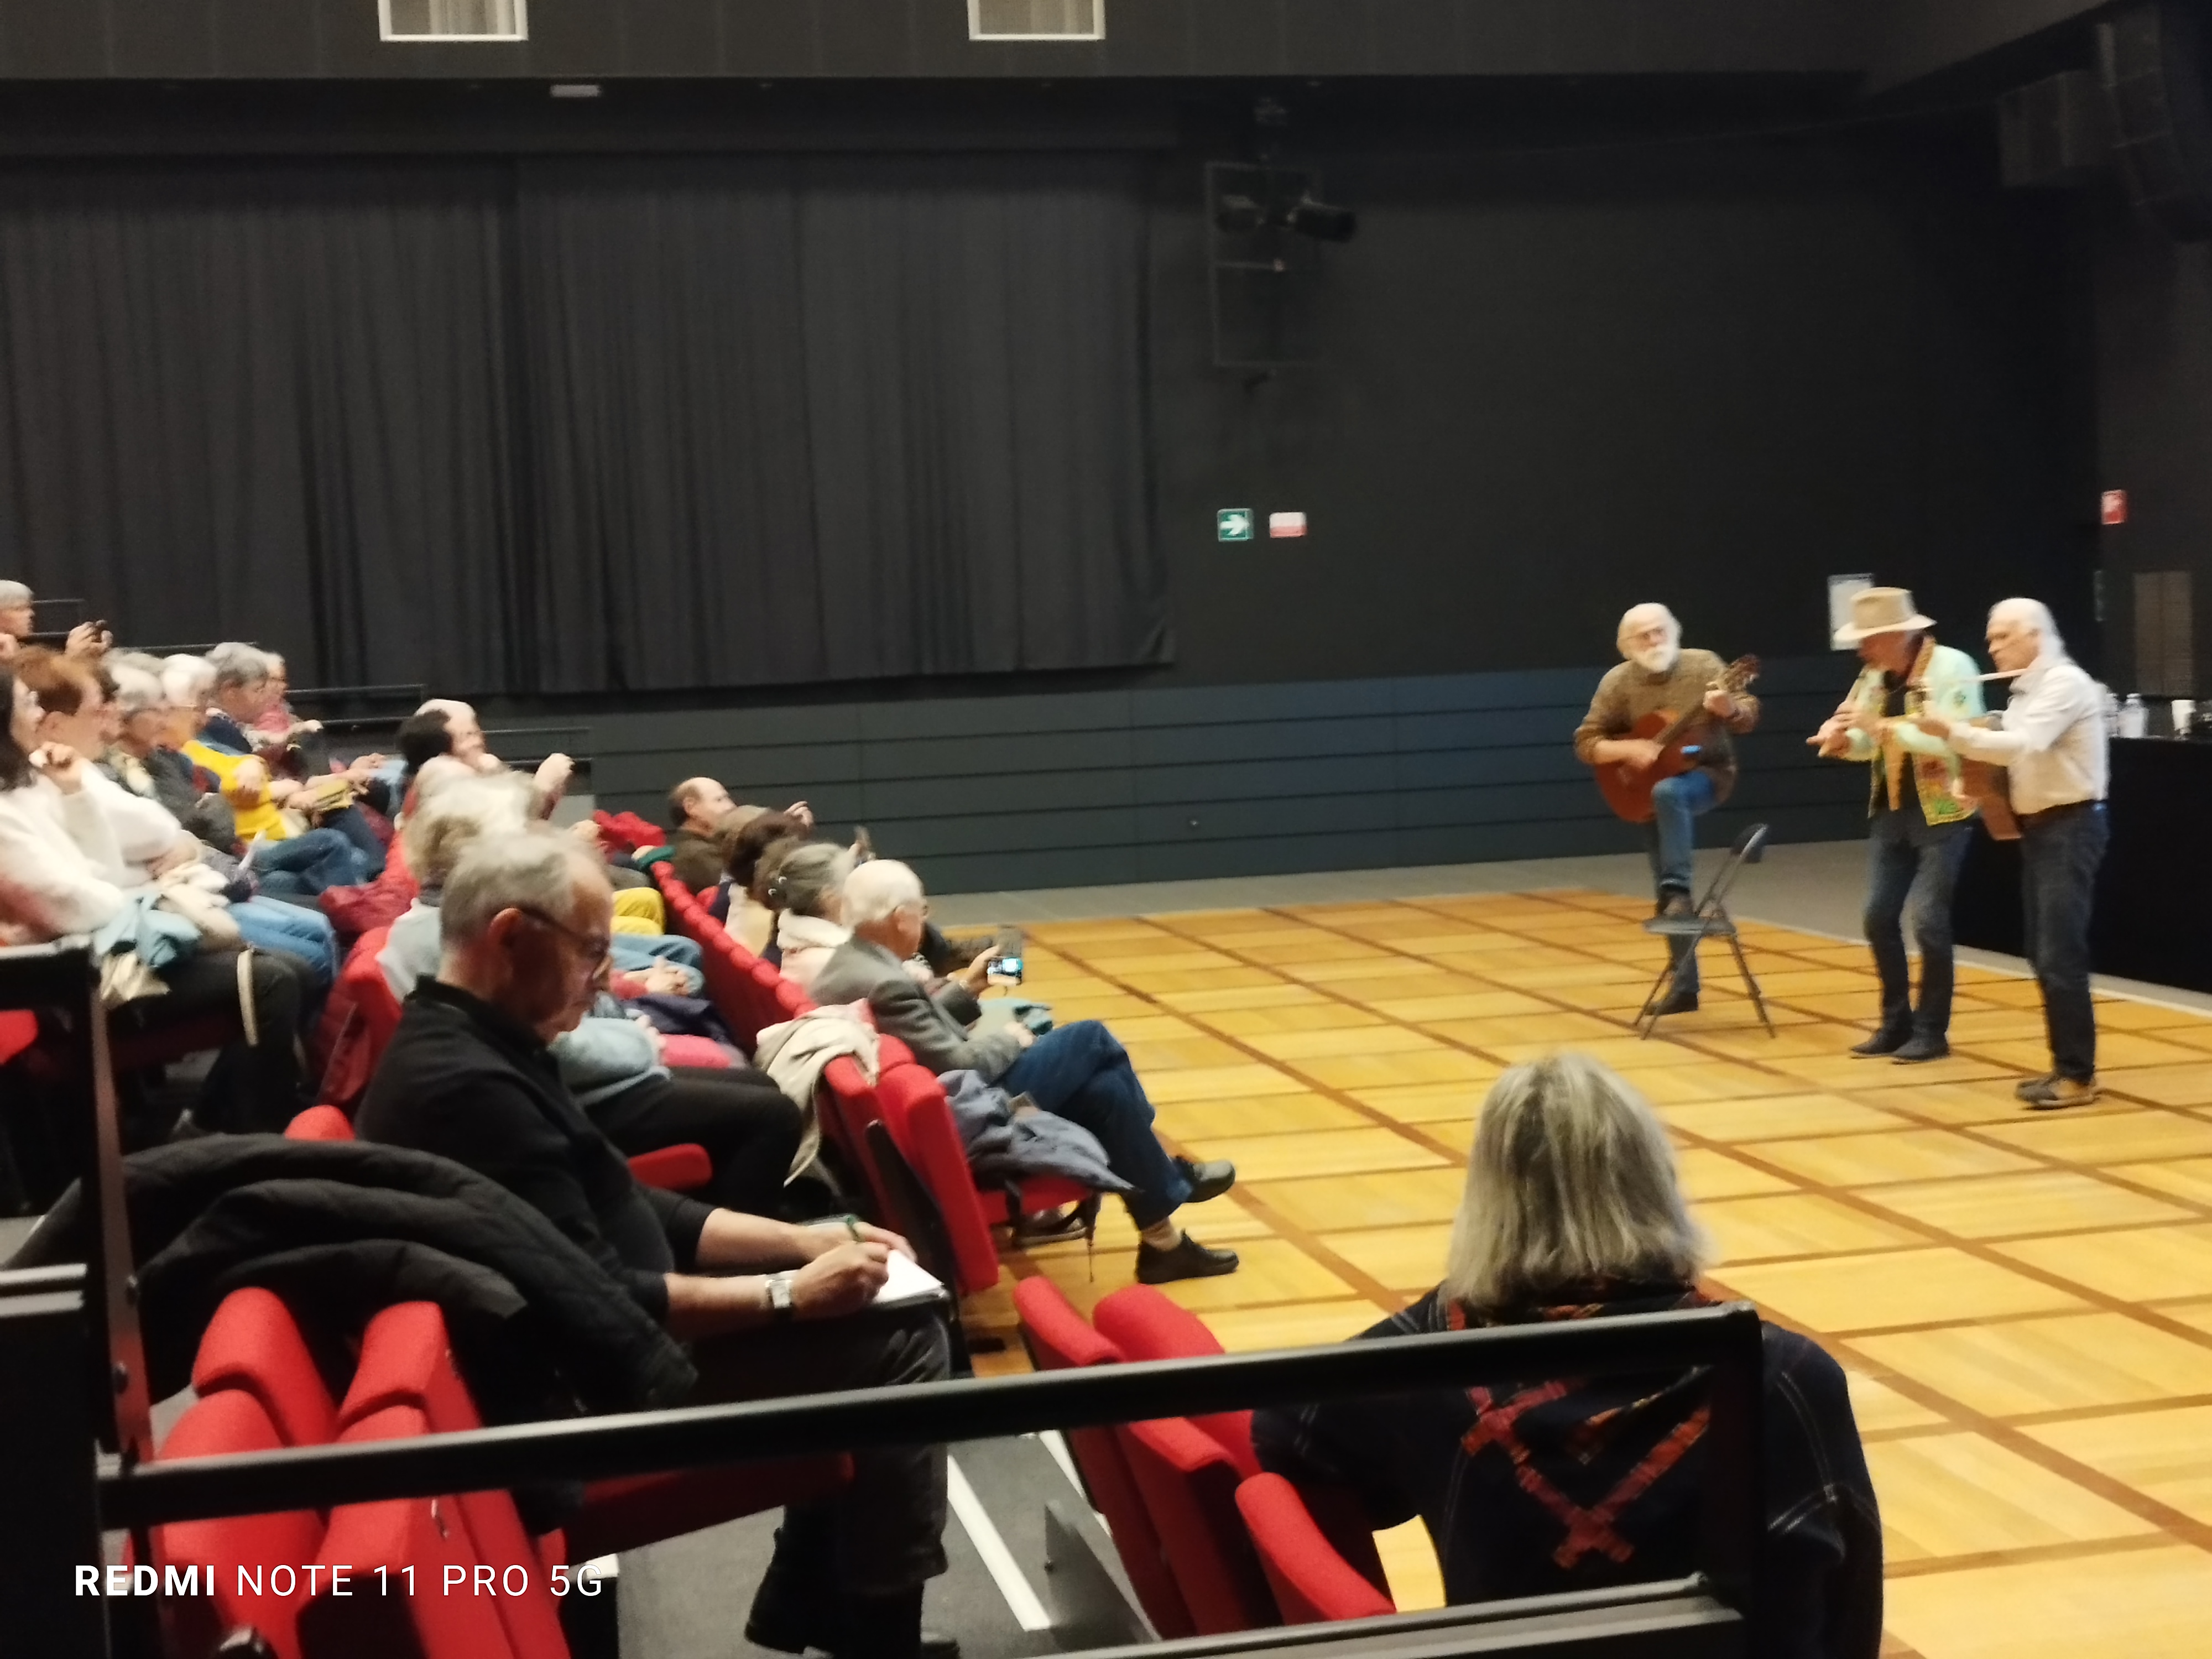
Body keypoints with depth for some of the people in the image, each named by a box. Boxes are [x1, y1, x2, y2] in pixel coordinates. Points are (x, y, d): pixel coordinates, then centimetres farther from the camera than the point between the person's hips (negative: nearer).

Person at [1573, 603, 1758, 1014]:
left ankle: (1679, 890, -28)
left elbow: (1748, 716, -8)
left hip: (1707, 774, -3)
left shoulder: (1703, 665, -7)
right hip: (1649, 790, 3)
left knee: (1668, 792, -37)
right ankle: (1684, 984, 10)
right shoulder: (1618, 682, -4)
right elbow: (1585, 744, -3)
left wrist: (1728, 708, -30)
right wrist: (1628, 749, -20)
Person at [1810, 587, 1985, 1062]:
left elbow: (1951, 739, -25)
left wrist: (1880, 725, -27)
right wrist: (1842, 739, -13)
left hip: (1942, 812, -7)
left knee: (1928, 920, -6)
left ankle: (1931, 1031, 7)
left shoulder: (1952, 667, -14)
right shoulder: (1875, 676, 6)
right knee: (1879, 917, 6)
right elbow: (1868, 741, 10)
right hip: (1890, 811, 7)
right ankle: (1896, 1023, 20)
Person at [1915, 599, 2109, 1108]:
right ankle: (2065, 1065, 17)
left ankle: (2079, 1076, -6)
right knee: (2044, 956, 11)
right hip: (2041, 828, 10)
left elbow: (2024, 746, -27)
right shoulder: (2027, 688, 15)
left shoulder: (2065, 683, -15)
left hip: (2071, 827, -10)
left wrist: (1951, 732, -30)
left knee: (2061, 956, -11)